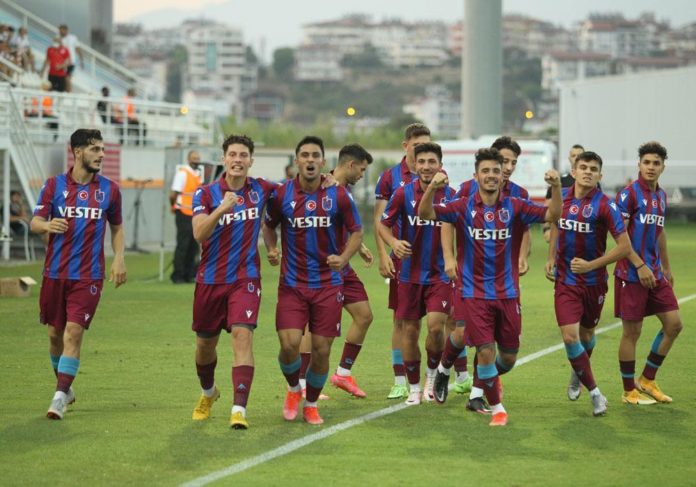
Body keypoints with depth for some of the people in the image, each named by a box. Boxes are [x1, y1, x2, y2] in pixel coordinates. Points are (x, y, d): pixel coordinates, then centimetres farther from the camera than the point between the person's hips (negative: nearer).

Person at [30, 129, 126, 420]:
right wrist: (48, 225, -26)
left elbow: (117, 228, 16)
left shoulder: (109, 189, 4)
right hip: (55, 273, 1)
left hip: (88, 276, -1)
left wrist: (119, 257, 0)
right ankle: (65, 385, 32)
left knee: (74, 332, -13)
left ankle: (60, 397, -13)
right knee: (55, 333, 10)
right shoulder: (54, 185, 1)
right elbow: (35, 222, -2)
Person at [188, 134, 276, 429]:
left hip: (245, 278, -1)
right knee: (205, 343, 13)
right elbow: (199, 233, -20)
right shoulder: (206, 194, -5)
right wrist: (221, 208, -34)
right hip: (211, 279, 1)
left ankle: (239, 410, -23)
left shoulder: (261, 190, 1)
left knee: (242, 335, -19)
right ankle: (208, 393, 43)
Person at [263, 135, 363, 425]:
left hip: (328, 284, 0)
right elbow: (269, 226, 14)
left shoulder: (339, 195, -4)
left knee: (322, 350, 1)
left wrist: (343, 258, -12)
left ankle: (311, 404, 23)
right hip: (292, 284, 0)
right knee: (289, 344, -13)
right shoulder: (281, 194, -2)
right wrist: (272, 249, -6)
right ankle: (293, 389, 18)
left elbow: (356, 231, 5)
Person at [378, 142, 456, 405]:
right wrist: (394, 243, -16)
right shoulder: (404, 193, -5)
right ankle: (414, 388, 19)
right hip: (410, 273, 1)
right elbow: (383, 224, 3)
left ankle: (432, 375, 11)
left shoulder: (450, 195, -3)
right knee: (410, 330, 4)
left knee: (436, 326, -15)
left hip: (439, 274, 0)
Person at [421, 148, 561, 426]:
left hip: (507, 293, 2)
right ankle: (496, 408, 9)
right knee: (485, 351, -9)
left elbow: (552, 216, -9)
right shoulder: (464, 208, -3)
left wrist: (556, 187, -26)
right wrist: (432, 189, -33)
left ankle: (489, 380, 42)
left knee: (508, 357, 8)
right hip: (474, 293, -2)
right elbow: (426, 214, -14)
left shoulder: (514, 207, 0)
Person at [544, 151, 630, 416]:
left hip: (594, 281, -1)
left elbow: (625, 246, -16)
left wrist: (591, 265, -21)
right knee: (569, 336, -13)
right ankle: (595, 394, -1)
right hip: (565, 281, 1)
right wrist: (551, 259, 10)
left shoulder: (605, 205, -15)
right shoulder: (561, 197, -2)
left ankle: (578, 375, 48)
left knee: (586, 335, 17)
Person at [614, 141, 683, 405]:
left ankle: (647, 380, 17)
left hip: (655, 274, 8)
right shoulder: (629, 193, -11)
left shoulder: (660, 196, 12)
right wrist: (640, 266, -19)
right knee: (631, 332, -1)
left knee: (673, 324, 5)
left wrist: (666, 268, 23)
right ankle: (629, 391, 10)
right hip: (631, 274, -8)